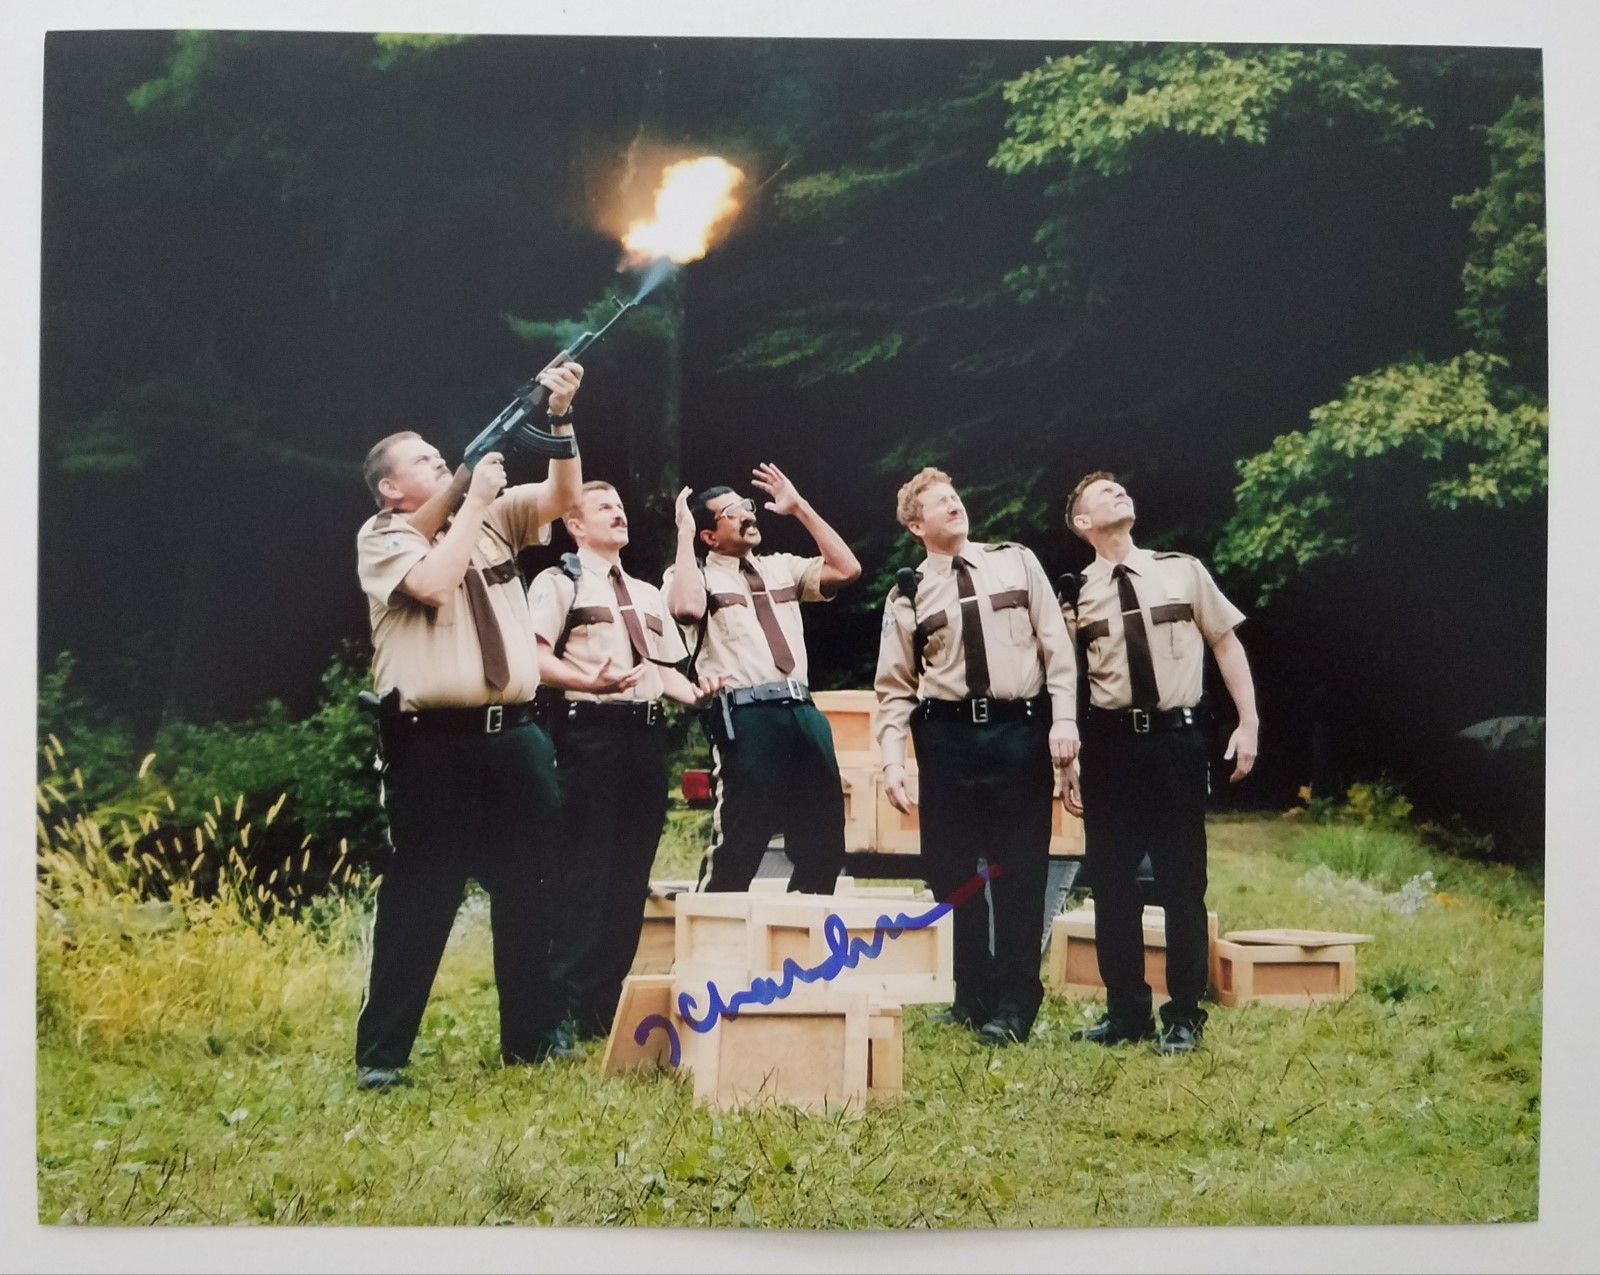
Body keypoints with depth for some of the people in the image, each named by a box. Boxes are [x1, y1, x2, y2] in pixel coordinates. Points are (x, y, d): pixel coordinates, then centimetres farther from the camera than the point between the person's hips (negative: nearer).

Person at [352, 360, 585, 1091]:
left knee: (526, 892, 11)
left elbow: (564, 495, 7)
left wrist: (560, 416, -6)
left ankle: (530, 1036, 22)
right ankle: (381, 1051, 3)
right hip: (435, 743, -5)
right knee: (419, 898, -4)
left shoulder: (493, 517, 16)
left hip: (515, 735, 6)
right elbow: (433, 582, -18)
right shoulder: (381, 538, 0)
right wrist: (473, 499, -10)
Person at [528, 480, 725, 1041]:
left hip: (646, 733, 7)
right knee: (583, 864, -9)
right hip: (589, 730, -7)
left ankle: (608, 1000, 14)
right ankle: (567, 1004, -5)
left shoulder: (647, 595, 24)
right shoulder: (559, 583, 2)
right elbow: (535, 658, -11)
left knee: (632, 867, 7)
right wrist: (589, 682, -26)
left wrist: (695, 694, 3)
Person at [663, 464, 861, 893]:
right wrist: (684, 536, -11)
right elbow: (686, 608, -20)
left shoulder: (781, 567, 20)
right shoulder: (699, 576, 3)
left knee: (824, 845, 9)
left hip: (802, 711, 6)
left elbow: (846, 569, 10)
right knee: (739, 845, -6)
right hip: (746, 717, -6)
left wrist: (800, 509, 11)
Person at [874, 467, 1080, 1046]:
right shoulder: (908, 595, 5)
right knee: (953, 871, 6)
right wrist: (893, 758, -6)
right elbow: (895, 687, 5)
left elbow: (1056, 645, 4)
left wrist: (1064, 718, -6)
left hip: (1020, 731, -1)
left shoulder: (1017, 563, 7)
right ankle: (973, 995, 20)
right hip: (947, 736, 1)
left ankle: (1014, 1004, 10)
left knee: (1021, 869, 1)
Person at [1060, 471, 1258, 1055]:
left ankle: (1184, 1016, 14)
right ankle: (1126, 1012, 19)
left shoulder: (1183, 571, 4)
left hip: (1178, 738, -1)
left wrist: (1248, 723, 3)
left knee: (1183, 881, 3)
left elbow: (1226, 642, 9)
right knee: (1111, 883, 6)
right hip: (1110, 742, 1)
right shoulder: (1076, 595, 3)